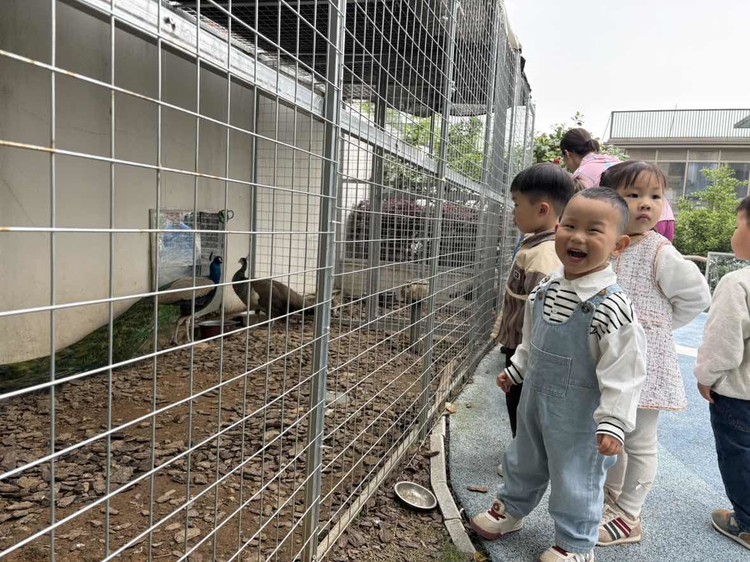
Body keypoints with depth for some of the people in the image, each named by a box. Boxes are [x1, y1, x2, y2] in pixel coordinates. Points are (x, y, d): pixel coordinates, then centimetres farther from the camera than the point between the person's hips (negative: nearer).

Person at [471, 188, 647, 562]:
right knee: (524, 459, 25)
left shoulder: (611, 305, -24)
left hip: (578, 412, -6)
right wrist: (516, 370, 18)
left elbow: (623, 372, -22)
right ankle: (511, 508, 49)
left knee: (575, 476, 12)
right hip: (535, 398, 7)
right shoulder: (545, 289, -3)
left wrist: (613, 421, -23)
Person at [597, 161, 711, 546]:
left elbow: (697, 296, -7)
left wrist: (659, 325, -3)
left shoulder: (661, 254, -15)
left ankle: (629, 517, 25)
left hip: (644, 364, -6)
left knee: (639, 442, 9)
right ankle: (612, 498, 41)